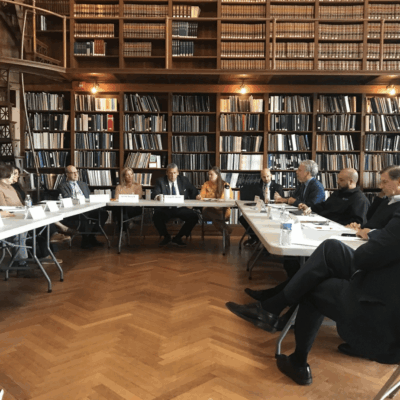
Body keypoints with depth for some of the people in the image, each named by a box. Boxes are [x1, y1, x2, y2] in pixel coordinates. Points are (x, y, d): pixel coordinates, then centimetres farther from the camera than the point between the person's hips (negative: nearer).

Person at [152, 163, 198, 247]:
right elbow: (154, 195, -5)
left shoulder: (184, 180, 11)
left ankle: (178, 238, -3)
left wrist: (191, 202, -9)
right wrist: (157, 196, -31)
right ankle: (166, 237, 0)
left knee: (194, 217, -24)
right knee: (156, 217, -32)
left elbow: (194, 192, 12)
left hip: (181, 209, 2)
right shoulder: (160, 181, 6)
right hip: (166, 209, -1)